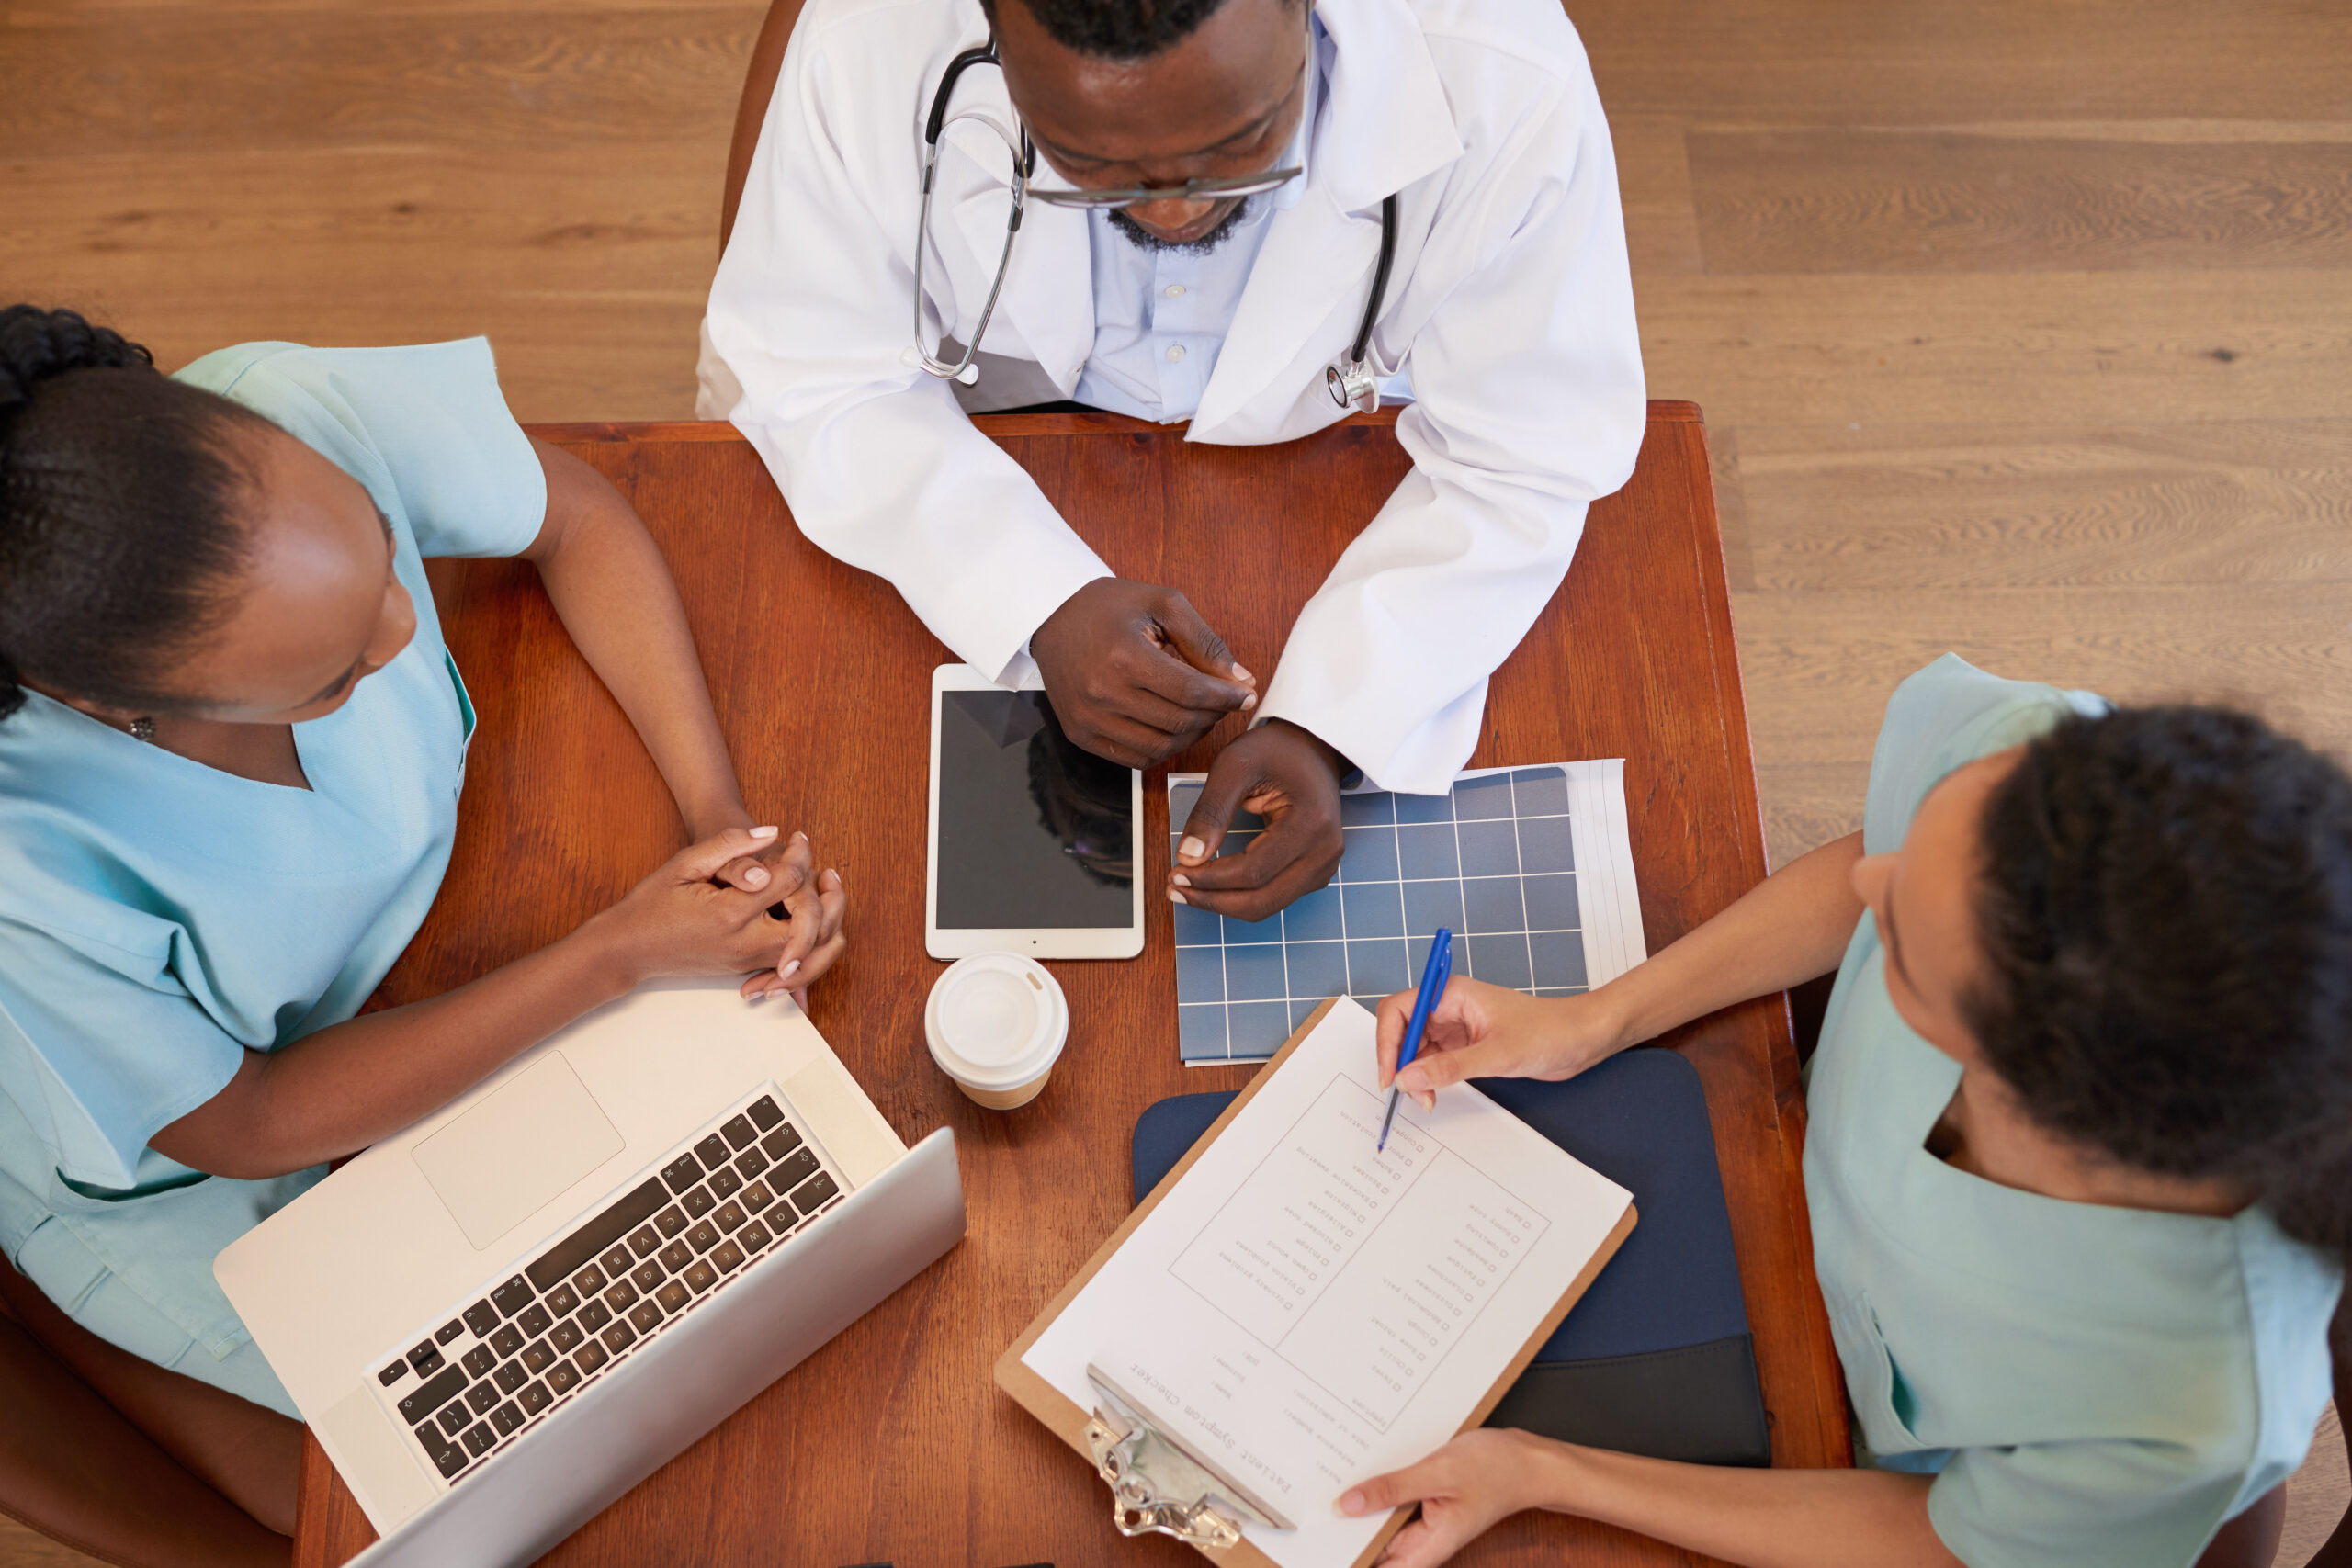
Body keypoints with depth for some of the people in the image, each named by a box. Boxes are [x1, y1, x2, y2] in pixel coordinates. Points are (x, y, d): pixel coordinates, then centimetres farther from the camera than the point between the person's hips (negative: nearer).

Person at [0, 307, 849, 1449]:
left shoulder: (299, 421, -34)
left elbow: (577, 519, -14)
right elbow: (243, 1127, -24)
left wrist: (721, 816, -25)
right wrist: (620, 954, -29)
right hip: (176, 1176, -4)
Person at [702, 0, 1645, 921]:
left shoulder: (1507, 88, -32)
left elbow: (1526, 463, -22)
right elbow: (798, 368, -19)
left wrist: (1323, 729, -36)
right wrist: (1040, 604, -34)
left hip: (1346, 453, 3)